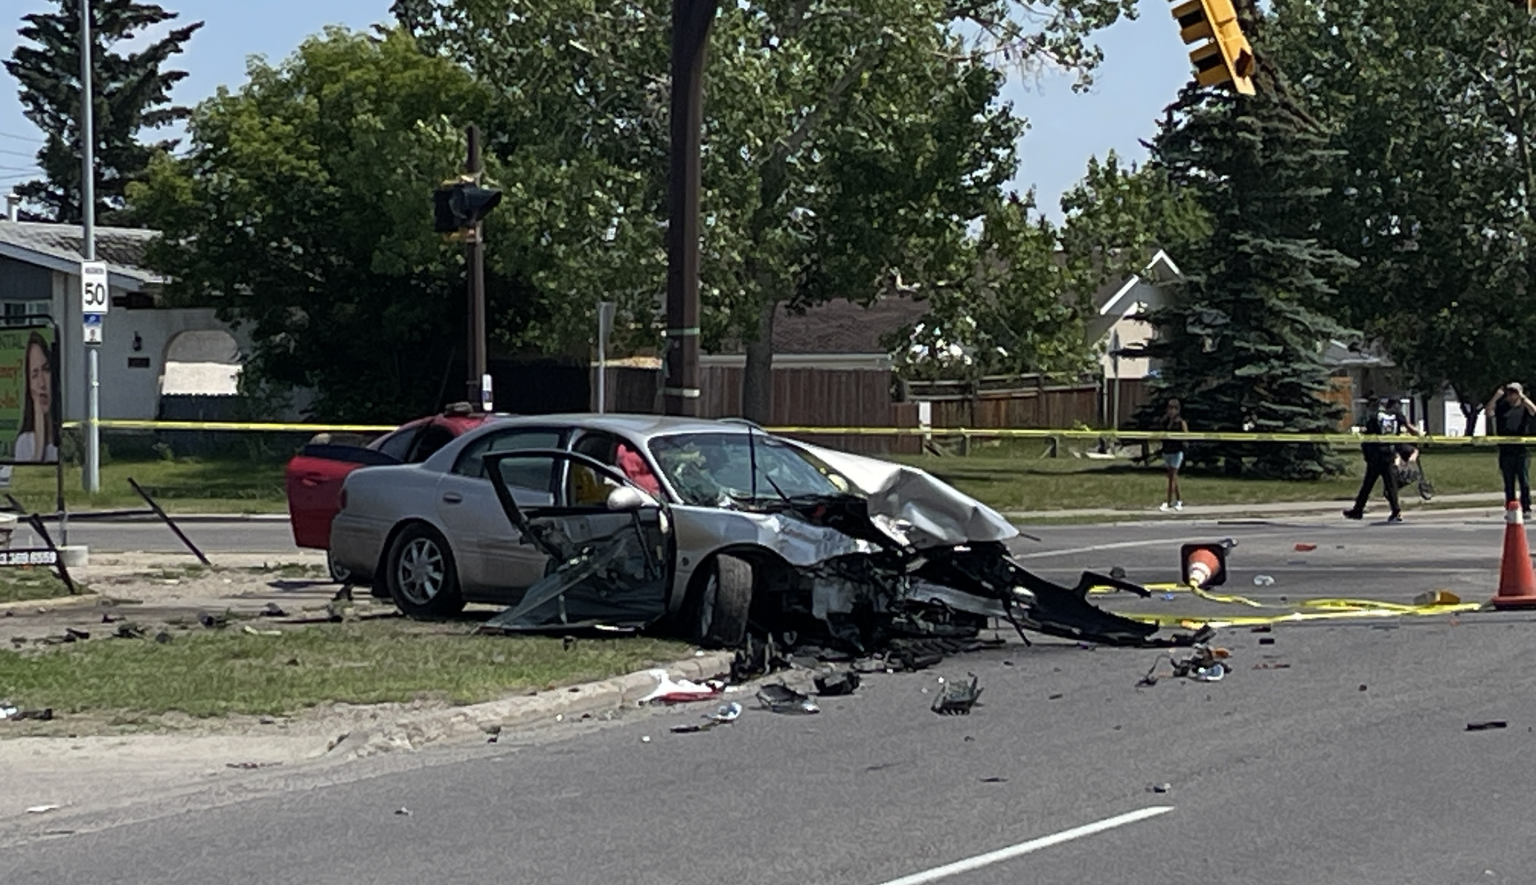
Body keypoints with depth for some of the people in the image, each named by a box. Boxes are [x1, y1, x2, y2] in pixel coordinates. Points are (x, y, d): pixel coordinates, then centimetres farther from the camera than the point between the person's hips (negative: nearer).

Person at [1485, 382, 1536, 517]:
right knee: (1508, 483, 5)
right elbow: (1488, 412, -2)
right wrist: (1496, 396, -6)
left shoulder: (1524, 407, 7)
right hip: (1506, 451, 2)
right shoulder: (1501, 408, 13)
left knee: (1524, 481, -5)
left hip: (1522, 451, -2)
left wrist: (1522, 397, -12)